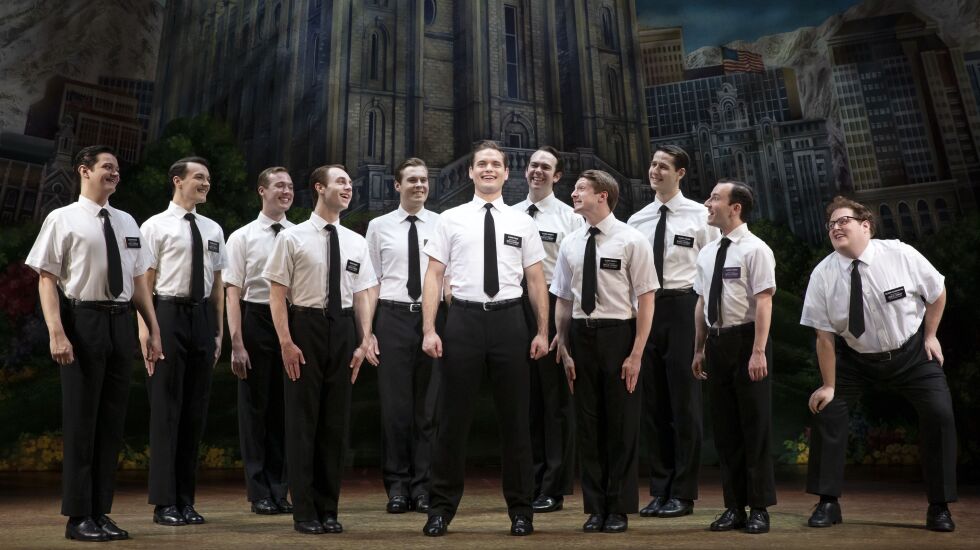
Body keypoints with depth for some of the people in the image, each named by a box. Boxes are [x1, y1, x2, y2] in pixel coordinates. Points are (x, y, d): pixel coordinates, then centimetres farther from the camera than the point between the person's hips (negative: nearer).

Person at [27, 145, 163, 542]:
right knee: (81, 421, 2)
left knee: (112, 421, 9)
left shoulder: (127, 223, 13)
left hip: (121, 321, 5)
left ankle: (101, 513, 21)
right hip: (83, 320, -5)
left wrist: (153, 330, 9)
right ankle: (79, 518, 14)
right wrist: (56, 333, -17)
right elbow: (47, 279, -7)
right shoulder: (63, 219, -1)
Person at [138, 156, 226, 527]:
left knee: (195, 410, 9)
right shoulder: (155, 226, -2)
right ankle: (164, 503, 10)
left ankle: (185, 500, 20)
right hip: (169, 314, -5)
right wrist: (145, 331, -11)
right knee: (166, 408, -1)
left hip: (202, 317, 5)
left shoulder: (213, 230, 13)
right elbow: (144, 282, -5)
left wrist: (219, 331, 11)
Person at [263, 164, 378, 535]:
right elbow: (277, 293, -5)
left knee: (336, 420, 10)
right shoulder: (293, 237, -3)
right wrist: (286, 342, -12)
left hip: (343, 329, 4)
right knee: (303, 418, 4)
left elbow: (362, 295, 8)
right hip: (305, 326, -4)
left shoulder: (356, 242, 8)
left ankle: (328, 509, 23)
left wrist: (365, 341, 0)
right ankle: (304, 511, 17)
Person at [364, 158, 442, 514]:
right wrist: (366, 331, 0)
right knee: (394, 403, 4)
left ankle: (423, 486, 19)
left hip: (432, 316, 0)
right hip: (393, 316, 0)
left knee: (428, 404, 6)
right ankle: (397, 485, 17)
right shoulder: (379, 226, 7)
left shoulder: (442, 225, 6)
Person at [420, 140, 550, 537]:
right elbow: (434, 275, 2)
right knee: (453, 418, 5)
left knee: (514, 419, 9)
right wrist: (429, 330, -6)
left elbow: (536, 280, 8)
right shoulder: (451, 219, 6)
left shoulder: (522, 222, 9)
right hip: (464, 318, -1)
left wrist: (542, 331, 1)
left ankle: (520, 510, 24)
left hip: (508, 319, 1)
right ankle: (441, 508, 21)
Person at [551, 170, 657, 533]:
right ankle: (595, 508, 24)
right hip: (581, 336, 4)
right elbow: (563, 301, 10)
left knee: (621, 425, 7)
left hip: (618, 334, -4)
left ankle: (619, 509, 22)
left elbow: (645, 301, -8)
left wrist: (636, 355, -13)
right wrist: (564, 349, 5)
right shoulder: (570, 244, 7)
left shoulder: (632, 241, -6)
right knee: (588, 424, 10)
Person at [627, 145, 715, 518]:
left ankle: (683, 493, 15)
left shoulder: (699, 216, 0)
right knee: (653, 402, 10)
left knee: (684, 401, 2)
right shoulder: (636, 220, 12)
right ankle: (659, 490, 22)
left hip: (683, 306, -4)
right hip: (645, 308, 4)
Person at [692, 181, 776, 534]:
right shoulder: (707, 253, 12)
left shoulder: (755, 249, -8)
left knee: (755, 427, 3)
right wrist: (699, 349, 15)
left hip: (746, 340, -6)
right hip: (717, 342, 7)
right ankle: (734, 507, 22)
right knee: (725, 428, 11)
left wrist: (758, 351, -20)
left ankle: (759, 508, 16)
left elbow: (763, 303, -14)